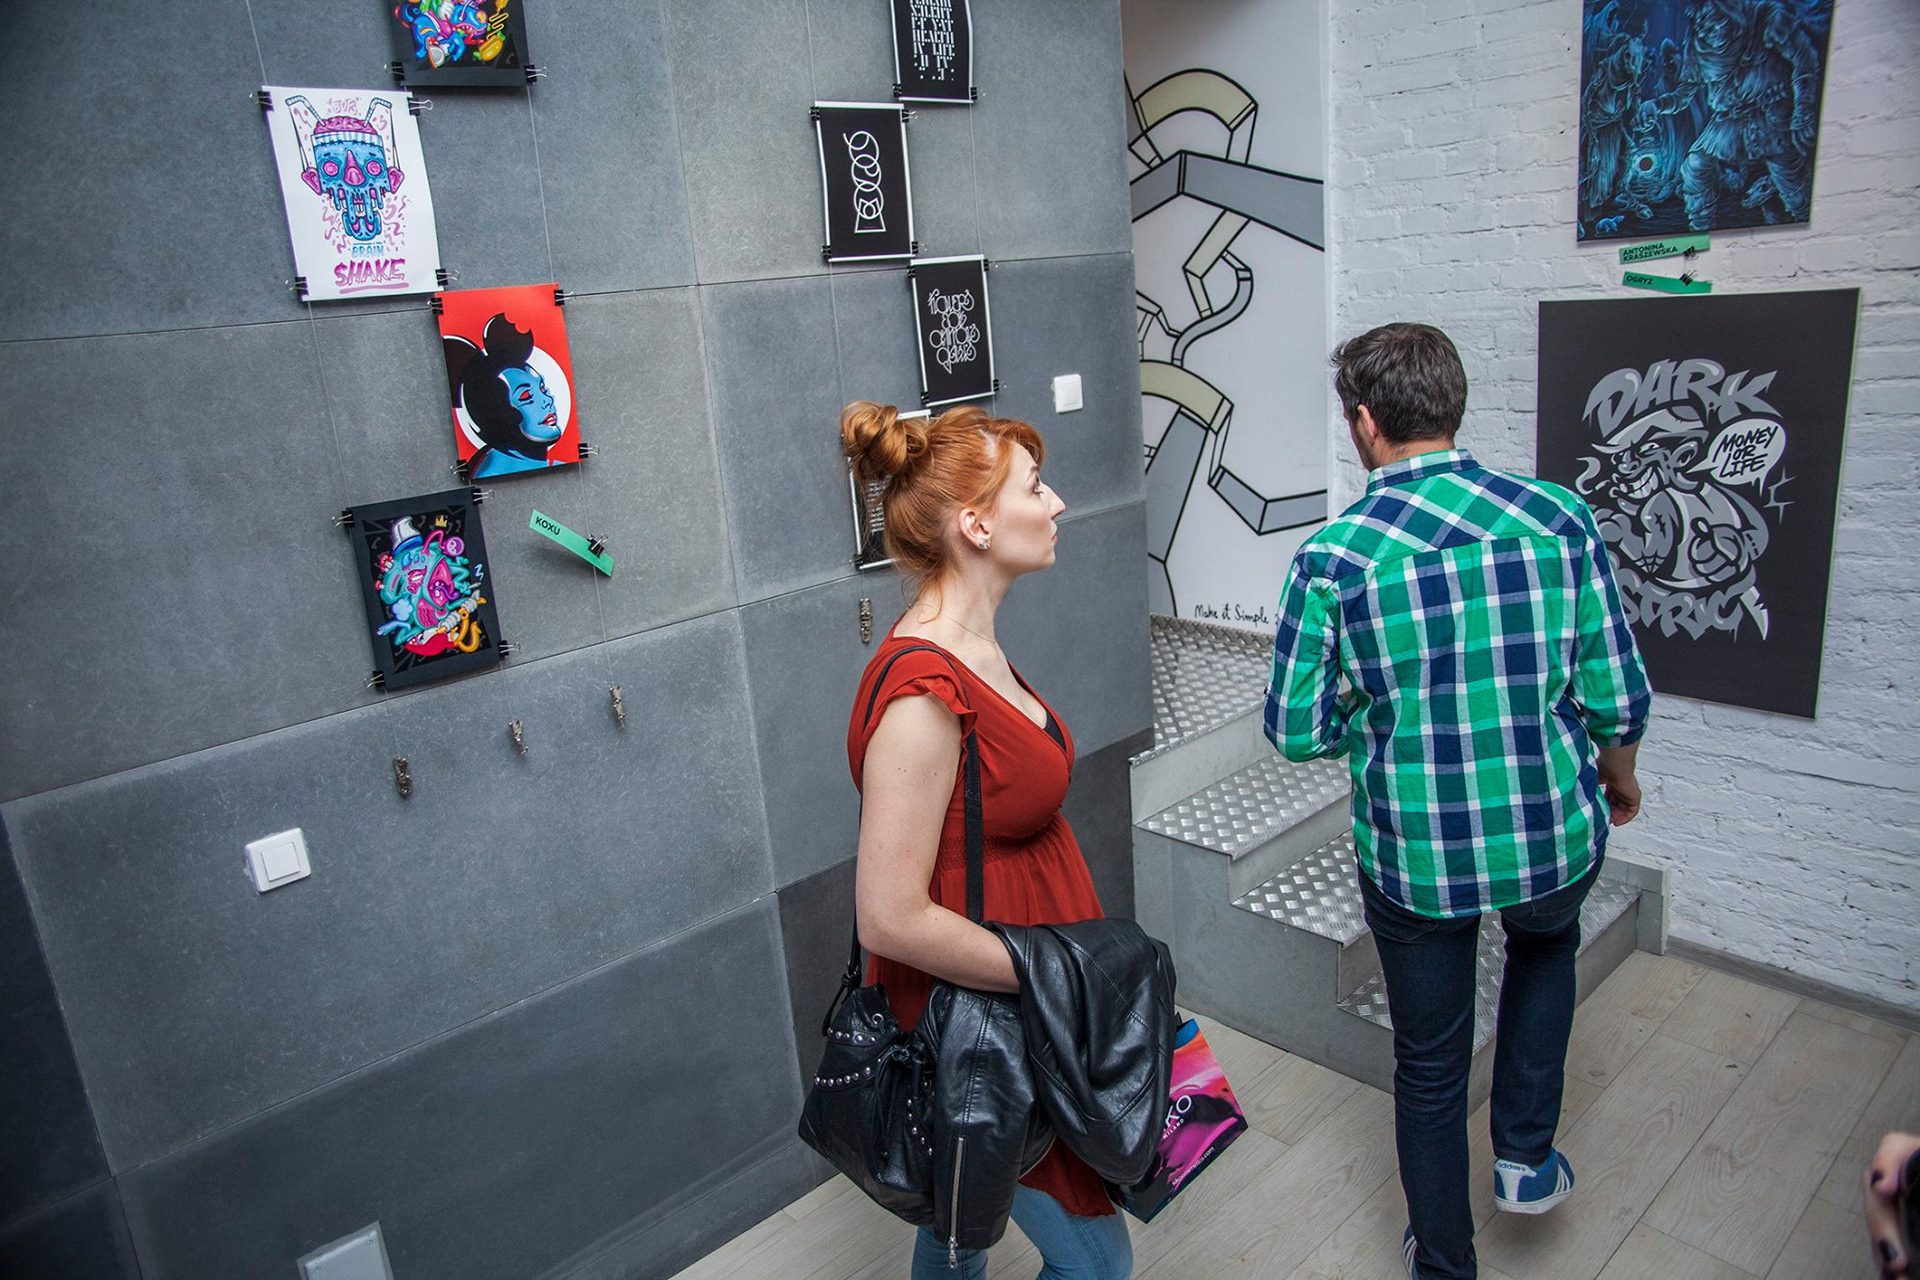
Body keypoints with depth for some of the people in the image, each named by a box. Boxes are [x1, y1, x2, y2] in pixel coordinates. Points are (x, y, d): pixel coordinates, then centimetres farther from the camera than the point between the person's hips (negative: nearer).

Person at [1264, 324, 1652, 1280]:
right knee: (1546, 945, 38)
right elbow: (1617, 695, -5)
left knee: (1430, 1066, 19)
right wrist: (1619, 774, 16)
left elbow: (1297, 732, -12)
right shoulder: (1558, 518, -9)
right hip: (1553, 839, 2)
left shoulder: (1332, 556, -15)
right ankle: (1526, 1154, 38)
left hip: (1413, 857, -2)